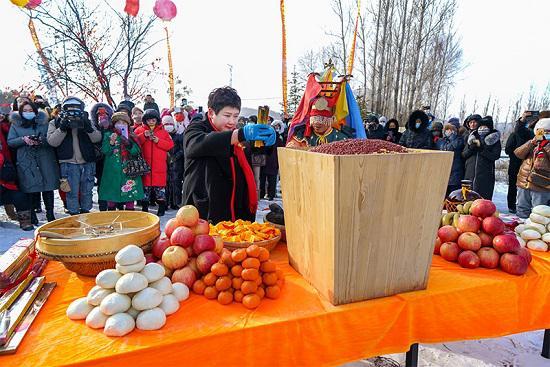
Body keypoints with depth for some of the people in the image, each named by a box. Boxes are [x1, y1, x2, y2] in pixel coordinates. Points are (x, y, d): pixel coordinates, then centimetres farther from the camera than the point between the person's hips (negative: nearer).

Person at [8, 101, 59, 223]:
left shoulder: (43, 122, 9)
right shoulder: (15, 124, 10)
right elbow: (10, 142, 5)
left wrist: (42, 140, -17)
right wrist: (23, 140, -12)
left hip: (45, 160, 0)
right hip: (26, 162, 0)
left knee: (48, 188, 1)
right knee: (31, 189, 1)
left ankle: (50, 214, 11)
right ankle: (32, 215, 14)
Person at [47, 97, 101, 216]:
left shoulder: (86, 121, 11)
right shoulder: (56, 123, 7)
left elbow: (97, 138, 1)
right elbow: (52, 141, -5)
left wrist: (89, 129, -16)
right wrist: (62, 128, -15)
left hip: (88, 162, 2)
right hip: (69, 163, -2)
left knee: (87, 192, 10)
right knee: (72, 193, 1)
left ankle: (86, 213, 24)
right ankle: (74, 215, 13)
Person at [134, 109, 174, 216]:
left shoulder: (163, 131, 10)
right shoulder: (139, 130, 10)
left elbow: (170, 145, 1)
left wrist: (158, 141, -10)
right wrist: (143, 136, -14)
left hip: (159, 165, 0)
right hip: (145, 164, 0)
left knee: (160, 185, 1)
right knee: (146, 185, 5)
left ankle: (162, 207, 11)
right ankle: (144, 207, 17)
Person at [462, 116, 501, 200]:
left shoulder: (494, 139, 7)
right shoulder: (472, 137, 16)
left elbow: (496, 155, -6)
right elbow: (463, 154, 10)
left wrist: (481, 148, -13)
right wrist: (471, 147, -8)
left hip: (485, 174, -3)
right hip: (470, 173, 3)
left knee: (483, 197, -7)